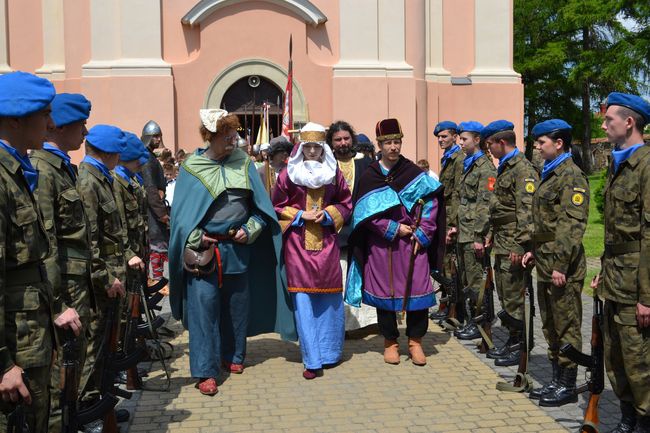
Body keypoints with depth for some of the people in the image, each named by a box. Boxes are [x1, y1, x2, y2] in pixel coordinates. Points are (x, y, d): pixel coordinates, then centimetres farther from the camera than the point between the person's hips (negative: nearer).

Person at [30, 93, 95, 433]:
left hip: (78, 288, 9)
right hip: (62, 292, -9)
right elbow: (44, 244, -22)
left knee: (76, 368, 18)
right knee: (58, 383, -1)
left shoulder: (63, 167, 14)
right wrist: (60, 306, -23)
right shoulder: (41, 169, -15)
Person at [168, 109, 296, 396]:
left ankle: (233, 355, 32)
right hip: (205, 249, -3)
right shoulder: (191, 168, -3)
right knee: (204, 307, -5)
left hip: (239, 247, 3)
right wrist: (196, 241, -13)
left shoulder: (243, 164, 3)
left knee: (237, 303, 13)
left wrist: (250, 230, -8)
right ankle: (205, 371, 3)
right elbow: (182, 213, -1)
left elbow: (260, 205, 6)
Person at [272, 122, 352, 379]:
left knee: (329, 298, 6)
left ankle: (330, 352, 24)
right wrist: (301, 215, -8)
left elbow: (345, 203, 11)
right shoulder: (288, 174, 1)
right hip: (298, 244, -1)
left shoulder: (334, 173, 6)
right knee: (303, 300, -3)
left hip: (326, 241, 2)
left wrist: (327, 214, -7)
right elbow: (277, 207, 5)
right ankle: (312, 360, 3)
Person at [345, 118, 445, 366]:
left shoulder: (415, 173, 3)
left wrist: (422, 234, -8)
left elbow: (430, 202, 1)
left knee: (417, 289, -2)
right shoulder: (369, 177, 2)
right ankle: (390, 342, 20)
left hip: (413, 242, 0)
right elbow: (367, 213, -3)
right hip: (381, 245, 0)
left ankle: (415, 341, 13)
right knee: (385, 291, 6)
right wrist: (393, 229, -11)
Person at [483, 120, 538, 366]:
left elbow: (527, 210, -21)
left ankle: (521, 348, 9)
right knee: (505, 295, 15)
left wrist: (520, 245, -23)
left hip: (513, 246, -10)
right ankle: (512, 341, 26)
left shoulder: (523, 169, -14)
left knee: (514, 298, -2)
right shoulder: (505, 168, 17)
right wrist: (492, 235, 21)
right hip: (501, 244, 10)